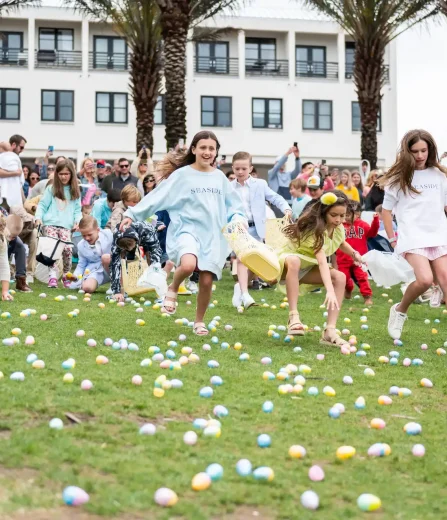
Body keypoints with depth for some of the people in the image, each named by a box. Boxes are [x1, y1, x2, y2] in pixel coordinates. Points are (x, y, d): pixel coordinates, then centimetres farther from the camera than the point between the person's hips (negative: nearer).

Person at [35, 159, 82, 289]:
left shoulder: (75, 191, 14)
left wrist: (77, 221, -3)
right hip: (50, 223, -1)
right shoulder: (51, 189, 9)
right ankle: (53, 276, -18)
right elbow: (42, 205, 7)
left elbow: (77, 210, 14)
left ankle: (66, 275, 4)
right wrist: (38, 217, -9)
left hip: (66, 226, 1)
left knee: (67, 249, -14)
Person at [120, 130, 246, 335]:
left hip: (213, 234, 4)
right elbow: (157, 196, -2)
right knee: (188, 265, -32)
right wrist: (132, 214, -5)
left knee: (206, 281, -2)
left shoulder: (219, 177, 10)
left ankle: (199, 322, 21)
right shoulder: (182, 174, -1)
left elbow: (234, 205, 18)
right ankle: (173, 289, 1)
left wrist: (239, 220, -3)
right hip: (187, 229, -3)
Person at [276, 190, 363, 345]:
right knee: (294, 262, -42)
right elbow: (322, 262, -47)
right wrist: (330, 291, -57)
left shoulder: (338, 228, -8)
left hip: (307, 267, 7)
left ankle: (330, 331, -23)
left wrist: (354, 253, 0)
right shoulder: (315, 229, -33)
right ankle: (293, 317, -41)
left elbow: (341, 243, 19)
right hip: (285, 262, -7)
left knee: (340, 277, -17)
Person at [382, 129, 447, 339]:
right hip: (413, 237, -3)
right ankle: (399, 311, 5)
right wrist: (392, 240, 2)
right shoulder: (399, 177, 2)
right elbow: (386, 209, 6)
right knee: (424, 279, -20)